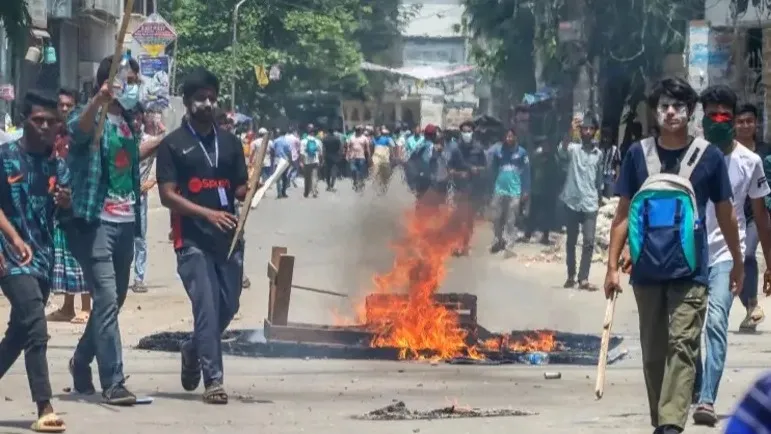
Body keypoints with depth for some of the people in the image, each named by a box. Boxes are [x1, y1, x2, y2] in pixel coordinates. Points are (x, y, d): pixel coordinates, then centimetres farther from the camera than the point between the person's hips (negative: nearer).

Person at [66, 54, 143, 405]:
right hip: (96, 222, -8)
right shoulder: (93, 120, -9)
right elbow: (78, 129, -36)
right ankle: (113, 383, -15)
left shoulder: (129, 124, 15)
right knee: (106, 301, -14)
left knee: (114, 301, 16)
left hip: (126, 222, 8)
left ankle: (81, 364, 36)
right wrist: (100, 99, -53)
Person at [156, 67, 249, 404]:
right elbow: (167, 196, -7)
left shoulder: (230, 142, 14)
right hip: (192, 240, -5)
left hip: (229, 237, 5)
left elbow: (240, 190, 16)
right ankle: (213, 380, -10)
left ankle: (193, 351, 36)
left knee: (228, 307, 9)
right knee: (207, 307, -12)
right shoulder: (173, 145, 0)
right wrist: (207, 213, -19)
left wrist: (251, 192, -9)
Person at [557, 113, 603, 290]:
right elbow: (561, 153, -27)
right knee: (571, 241, 8)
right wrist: (570, 134, -41)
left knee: (589, 242, -8)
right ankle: (571, 276, 19)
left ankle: (583, 279, -9)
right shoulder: (573, 148, -2)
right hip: (572, 202, -2)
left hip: (590, 204, 2)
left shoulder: (598, 153, 10)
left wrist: (599, 199, 23)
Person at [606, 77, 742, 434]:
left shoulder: (708, 156, 0)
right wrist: (612, 266, 3)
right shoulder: (638, 154, 4)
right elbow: (623, 213, 8)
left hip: (689, 271, -3)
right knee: (653, 351, 10)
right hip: (646, 270, 3)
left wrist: (737, 263, 14)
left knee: (682, 346, -12)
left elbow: (725, 214, 9)